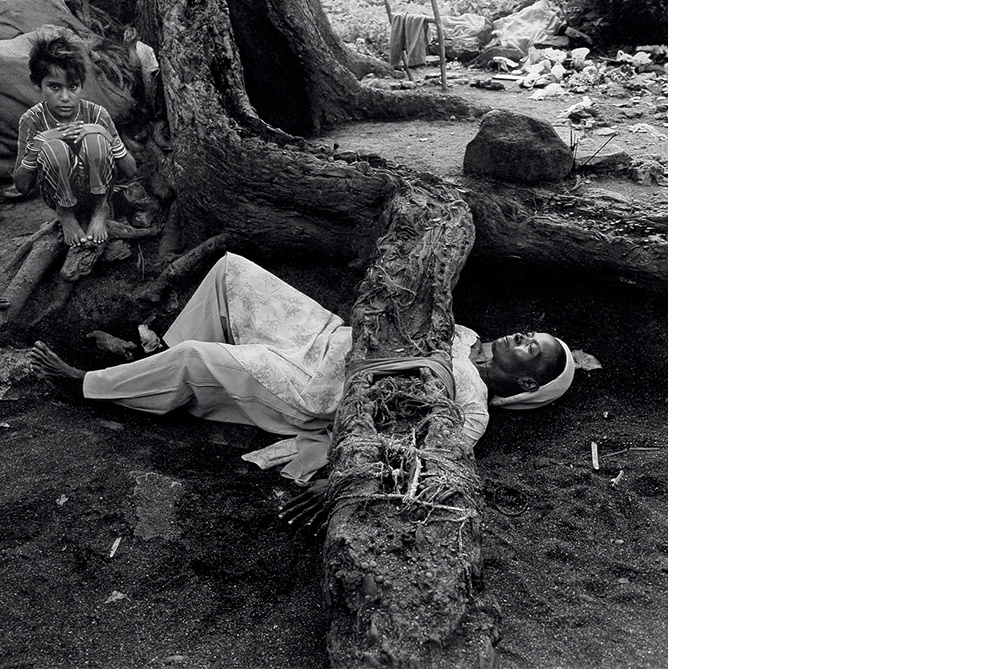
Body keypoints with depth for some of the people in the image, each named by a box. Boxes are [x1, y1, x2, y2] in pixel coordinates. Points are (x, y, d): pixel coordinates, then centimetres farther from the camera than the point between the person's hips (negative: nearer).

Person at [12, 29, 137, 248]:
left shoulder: (96, 114, -10)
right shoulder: (32, 120, -10)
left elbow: (130, 172, -9)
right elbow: (21, 187, -10)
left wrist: (104, 134, -23)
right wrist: (36, 144, -24)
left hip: (96, 191, 0)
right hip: (58, 196, 0)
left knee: (94, 139, -28)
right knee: (54, 147, -31)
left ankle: (100, 210, -8)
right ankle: (65, 214, -7)